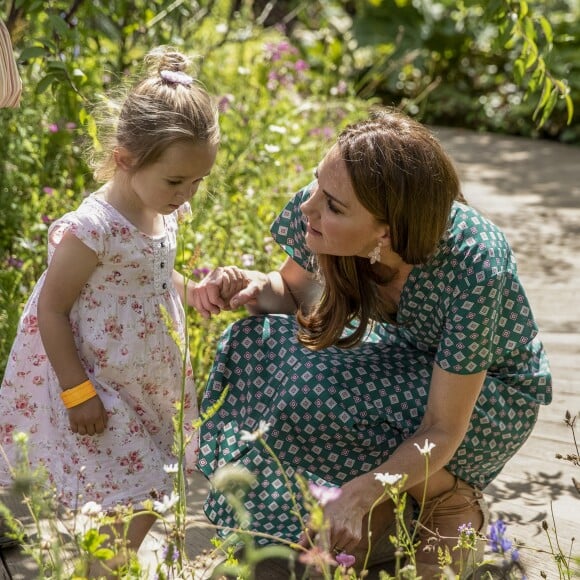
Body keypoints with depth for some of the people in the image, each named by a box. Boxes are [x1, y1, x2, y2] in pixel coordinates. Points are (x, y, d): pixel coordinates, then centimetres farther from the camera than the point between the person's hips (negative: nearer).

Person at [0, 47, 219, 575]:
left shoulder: (165, 212, -1)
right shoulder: (92, 230, -26)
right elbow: (50, 311, -20)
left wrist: (194, 292, 3)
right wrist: (76, 392, -18)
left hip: (148, 386, 8)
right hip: (99, 390, -8)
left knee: (146, 494, 16)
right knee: (136, 506, -5)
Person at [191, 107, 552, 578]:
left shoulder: (472, 269, -38)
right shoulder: (314, 213, -25)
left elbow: (442, 430, -30)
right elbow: (295, 289, -2)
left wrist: (359, 495, -45)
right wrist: (255, 289, -24)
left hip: (493, 390, -6)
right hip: (406, 356, 6)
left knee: (317, 393, -30)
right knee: (256, 342, -15)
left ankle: (450, 498, -3)